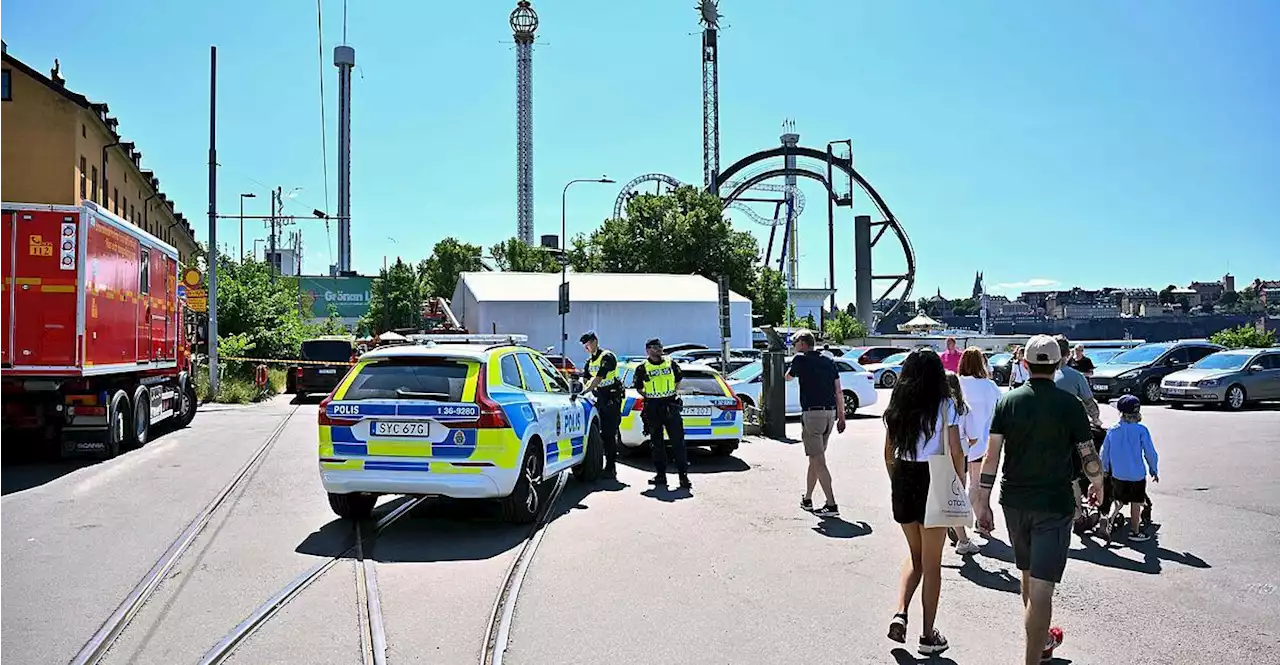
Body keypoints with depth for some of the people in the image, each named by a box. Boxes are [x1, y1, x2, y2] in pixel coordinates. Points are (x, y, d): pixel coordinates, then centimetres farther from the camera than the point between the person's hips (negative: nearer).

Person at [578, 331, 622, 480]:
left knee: (610, 434, -8)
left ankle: (611, 468, -5)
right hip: (599, 397, 8)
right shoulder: (590, 361, 17)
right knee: (599, 432, 7)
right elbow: (585, 379, 10)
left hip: (612, 397, -8)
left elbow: (598, 378, -20)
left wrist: (584, 391, -26)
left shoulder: (607, 357, -11)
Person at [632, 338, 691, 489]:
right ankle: (661, 475, 14)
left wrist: (675, 392, 10)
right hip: (652, 408, 0)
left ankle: (683, 475, -3)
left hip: (671, 405, 1)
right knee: (657, 443, 6)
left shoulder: (671, 364, 8)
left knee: (678, 441, -4)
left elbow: (678, 380, 22)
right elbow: (638, 388, 9)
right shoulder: (642, 368, 2)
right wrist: (649, 397, 1)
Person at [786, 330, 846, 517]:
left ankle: (831, 505, -11)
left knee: (818, 461, -7)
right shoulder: (829, 362, 12)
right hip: (830, 413, 7)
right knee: (815, 458, 18)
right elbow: (839, 392, 9)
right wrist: (841, 416, 12)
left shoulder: (801, 359, -5)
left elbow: (788, 377, 13)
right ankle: (807, 499, 28)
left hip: (812, 413, -7)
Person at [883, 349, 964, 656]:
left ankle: (900, 614, 5)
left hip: (902, 480, 4)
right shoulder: (945, 406, -8)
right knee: (931, 563, 8)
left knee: (915, 555, 22)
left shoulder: (896, 406, 4)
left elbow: (888, 453, 7)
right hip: (934, 481, -4)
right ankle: (928, 636, 17)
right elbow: (956, 453, -11)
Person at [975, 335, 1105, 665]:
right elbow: (1088, 455, -4)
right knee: (1041, 586, -4)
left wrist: (982, 501, 0)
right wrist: (1097, 484, 17)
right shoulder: (1069, 404, -8)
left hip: (1014, 502, 4)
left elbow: (991, 455, -5)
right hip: (1054, 504, -4)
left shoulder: (1008, 401, -2)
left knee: (1029, 575, 22)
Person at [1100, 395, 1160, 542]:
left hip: (1117, 474, 2)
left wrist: (1105, 469, 19)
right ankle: (1135, 532, 18)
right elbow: (1150, 453, -7)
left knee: (1118, 502, 16)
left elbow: (1105, 452, 4)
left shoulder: (1112, 430, -3)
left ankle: (1109, 520, -5)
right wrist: (1154, 470, 8)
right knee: (1136, 504, 11)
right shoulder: (1141, 430, -12)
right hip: (1137, 475, -2)